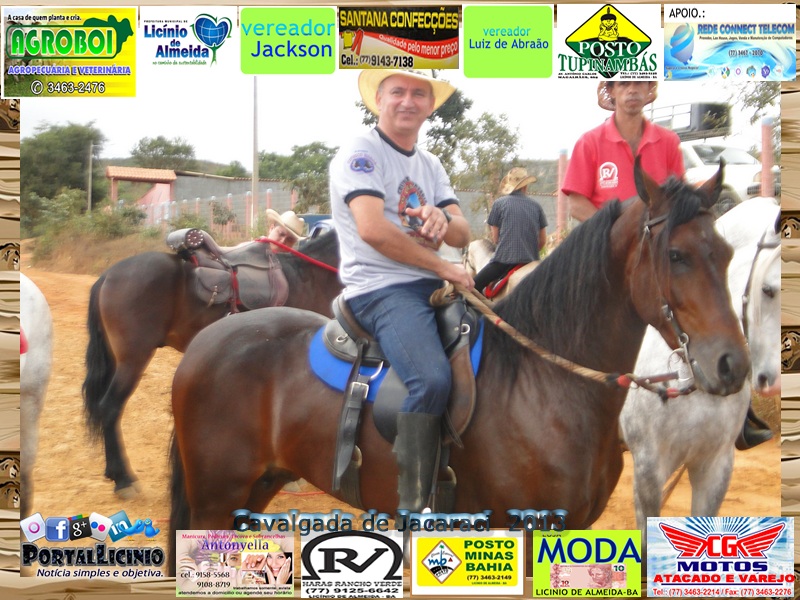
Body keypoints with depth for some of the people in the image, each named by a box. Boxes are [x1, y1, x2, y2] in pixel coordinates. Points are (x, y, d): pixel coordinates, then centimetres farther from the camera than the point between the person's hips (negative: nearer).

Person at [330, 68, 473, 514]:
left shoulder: (431, 165, 20)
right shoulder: (361, 153, -3)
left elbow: (463, 235, 11)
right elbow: (373, 230, -18)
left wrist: (443, 219, -14)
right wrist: (445, 268, -13)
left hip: (432, 290, 8)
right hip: (380, 289, -8)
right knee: (432, 378, -31)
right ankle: (413, 504, -26)